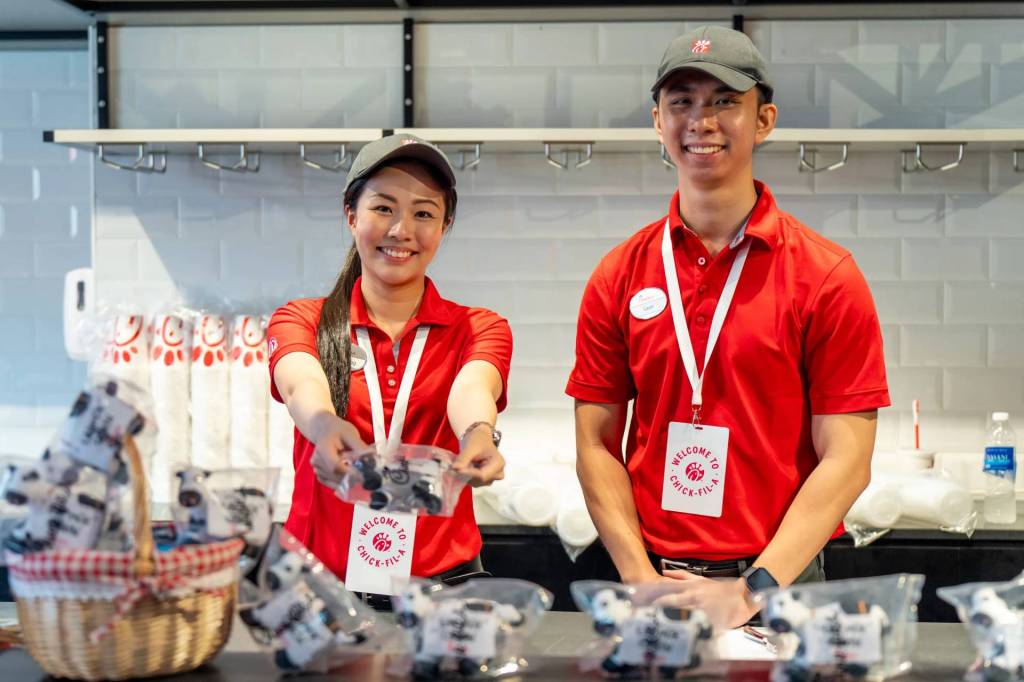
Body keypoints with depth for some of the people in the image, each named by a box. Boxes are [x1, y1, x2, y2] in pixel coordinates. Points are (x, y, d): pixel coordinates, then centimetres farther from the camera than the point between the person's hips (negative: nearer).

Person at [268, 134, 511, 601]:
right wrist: (328, 428, -35)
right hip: (320, 577, 0)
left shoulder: (480, 329, 9)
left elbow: (470, 388, -12)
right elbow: (303, 385, -13)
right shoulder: (301, 321, 8)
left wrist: (479, 434, -35)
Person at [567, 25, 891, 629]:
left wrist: (752, 590, -16)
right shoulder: (619, 276, 3)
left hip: (779, 585, -2)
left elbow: (846, 460, -9)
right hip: (652, 582, 2)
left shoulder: (827, 276, -5)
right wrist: (643, 578, -10)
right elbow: (597, 444, 2)